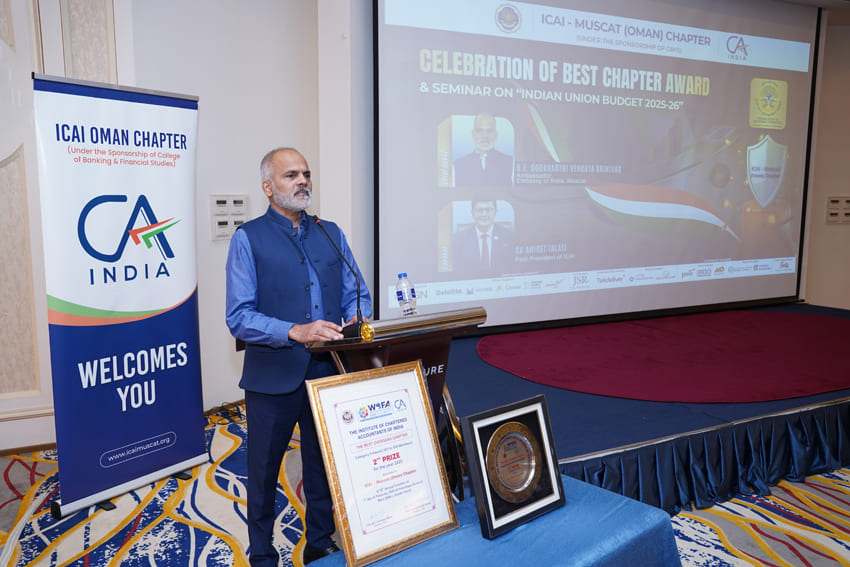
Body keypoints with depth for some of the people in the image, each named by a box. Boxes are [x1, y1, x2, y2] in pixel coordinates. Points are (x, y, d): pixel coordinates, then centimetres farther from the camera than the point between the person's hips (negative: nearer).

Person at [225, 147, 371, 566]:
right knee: (264, 470, 13)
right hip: (273, 375, -4)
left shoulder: (330, 233, 10)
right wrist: (295, 331, -26)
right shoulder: (248, 238, -5)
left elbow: (357, 293, 10)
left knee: (324, 465, 17)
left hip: (328, 371, 4)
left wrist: (356, 320, -12)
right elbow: (239, 318, -13)